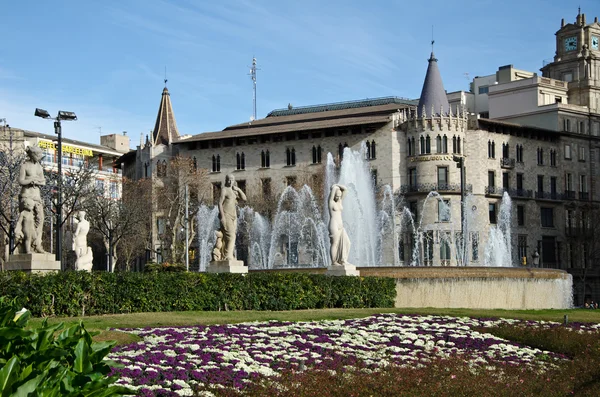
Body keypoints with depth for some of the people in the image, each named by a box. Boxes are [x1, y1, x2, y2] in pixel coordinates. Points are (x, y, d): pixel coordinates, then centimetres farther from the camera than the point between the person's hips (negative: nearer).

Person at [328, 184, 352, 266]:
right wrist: (334, 187, 5)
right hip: (333, 225, -8)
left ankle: (343, 260, 2)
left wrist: (337, 185, 6)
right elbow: (334, 188, -16)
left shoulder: (340, 201, 15)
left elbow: (345, 189, 10)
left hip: (340, 226, 8)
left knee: (346, 242, 0)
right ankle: (333, 262, 0)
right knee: (335, 244, -6)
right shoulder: (331, 201, -5)